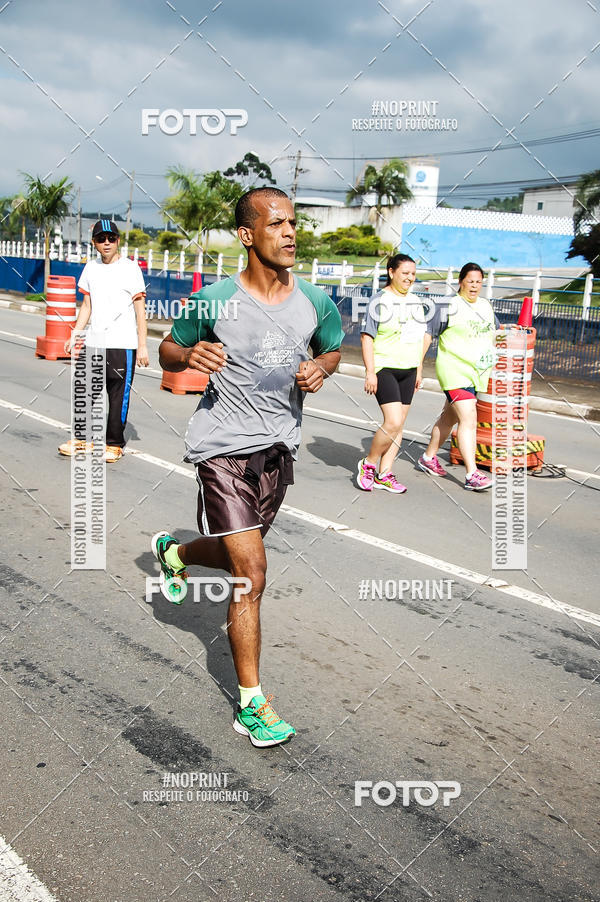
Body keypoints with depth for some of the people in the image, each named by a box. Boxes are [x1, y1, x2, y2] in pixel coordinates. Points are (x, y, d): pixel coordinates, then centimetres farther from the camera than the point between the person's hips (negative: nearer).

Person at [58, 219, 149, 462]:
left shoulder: (130, 268, -3)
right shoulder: (91, 268, 12)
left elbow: (140, 309, -4)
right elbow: (87, 305, 18)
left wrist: (142, 345, -9)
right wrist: (74, 335, 10)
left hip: (123, 344, -5)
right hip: (93, 342, 5)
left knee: (118, 395, 0)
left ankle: (114, 444, 10)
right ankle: (84, 438, 22)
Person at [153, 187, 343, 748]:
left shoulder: (315, 302, 0)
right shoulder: (214, 301, -11)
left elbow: (332, 348, 18)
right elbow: (167, 350, 3)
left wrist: (320, 367, -5)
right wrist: (190, 355, -21)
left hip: (279, 447, 5)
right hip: (224, 445, -5)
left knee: (234, 555, 20)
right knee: (251, 572, -11)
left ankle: (173, 553, 56)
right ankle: (251, 703, 2)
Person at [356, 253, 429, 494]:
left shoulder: (415, 302, 13)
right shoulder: (380, 300, -7)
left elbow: (422, 337, 21)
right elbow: (367, 337, -10)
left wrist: (419, 370, 18)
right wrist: (370, 372, -16)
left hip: (408, 371, 7)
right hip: (384, 368, -7)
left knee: (398, 425, 5)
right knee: (393, 422, -16)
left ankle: (384, 474, 12)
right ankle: (368, 464, 4)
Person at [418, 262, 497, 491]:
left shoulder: (486, 306, 14)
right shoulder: (448, 306, -6)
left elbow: (494, 329, 32)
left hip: (477, 372, 7)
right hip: (454, 370, -7)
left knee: (449, 417, 17)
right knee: (468, 418, -17)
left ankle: (428, 458, 33)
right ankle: (472, 475, -19)